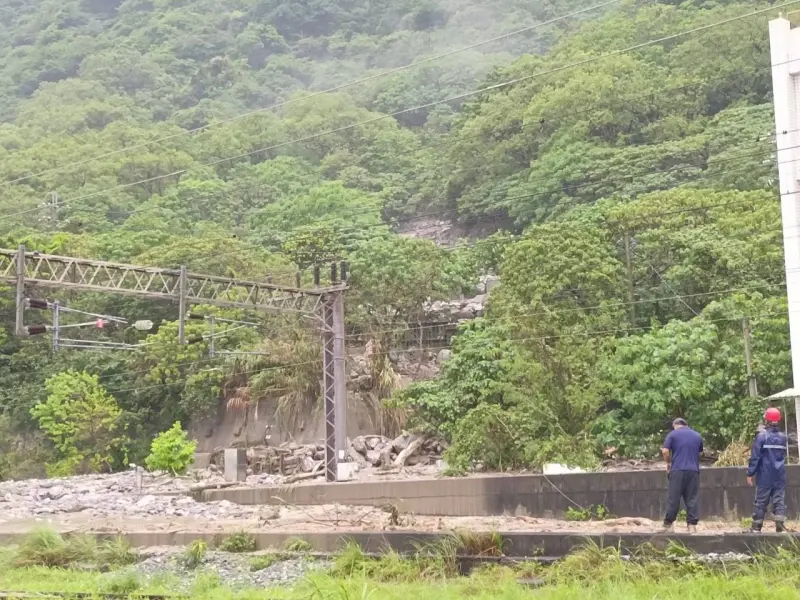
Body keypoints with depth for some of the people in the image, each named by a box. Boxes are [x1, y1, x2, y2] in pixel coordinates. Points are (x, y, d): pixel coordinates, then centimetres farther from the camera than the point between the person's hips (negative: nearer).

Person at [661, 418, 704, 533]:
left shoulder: (673, 434, 3)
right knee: (692, 499, 4)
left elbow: (665, 451, -6)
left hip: (677, 470, -3)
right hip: (694, 471, 3)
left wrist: (668, 463, 9)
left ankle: (668, 524, 7)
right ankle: (692, 525, 1)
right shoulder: (697, 435, 15)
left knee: (673, 499, 2)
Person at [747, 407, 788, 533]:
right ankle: (780, 525, -4)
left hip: (765, 475, -3)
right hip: (780, 476, 3)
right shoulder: (783, 437, 5)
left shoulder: (761, 436, -10)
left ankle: (756, 526, 9)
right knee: (779, 500, 4)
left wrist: (750, 473, -8)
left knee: (761, 501, 4)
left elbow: (755, 457, -11)